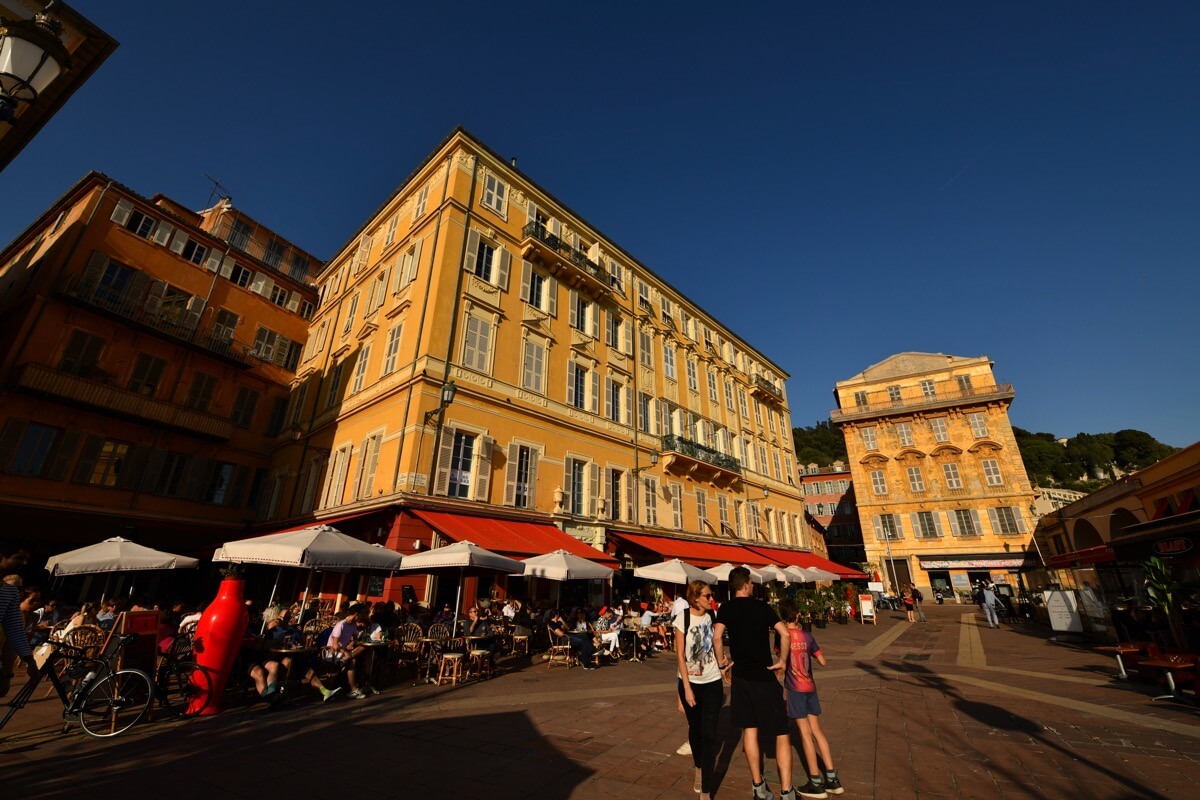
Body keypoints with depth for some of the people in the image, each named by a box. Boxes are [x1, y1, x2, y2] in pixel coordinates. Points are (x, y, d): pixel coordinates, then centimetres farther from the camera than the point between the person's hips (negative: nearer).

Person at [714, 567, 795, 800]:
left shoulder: (727, 608, -2)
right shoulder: (762, 607, -5)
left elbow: (717, 635, -16)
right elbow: (785, 634, -14)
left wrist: (722, 662, -4)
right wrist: (782, 661, -3)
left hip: (741, 676, 3)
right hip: (765, 676, -2)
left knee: (749, 729, 15)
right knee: (781, 733, 7)